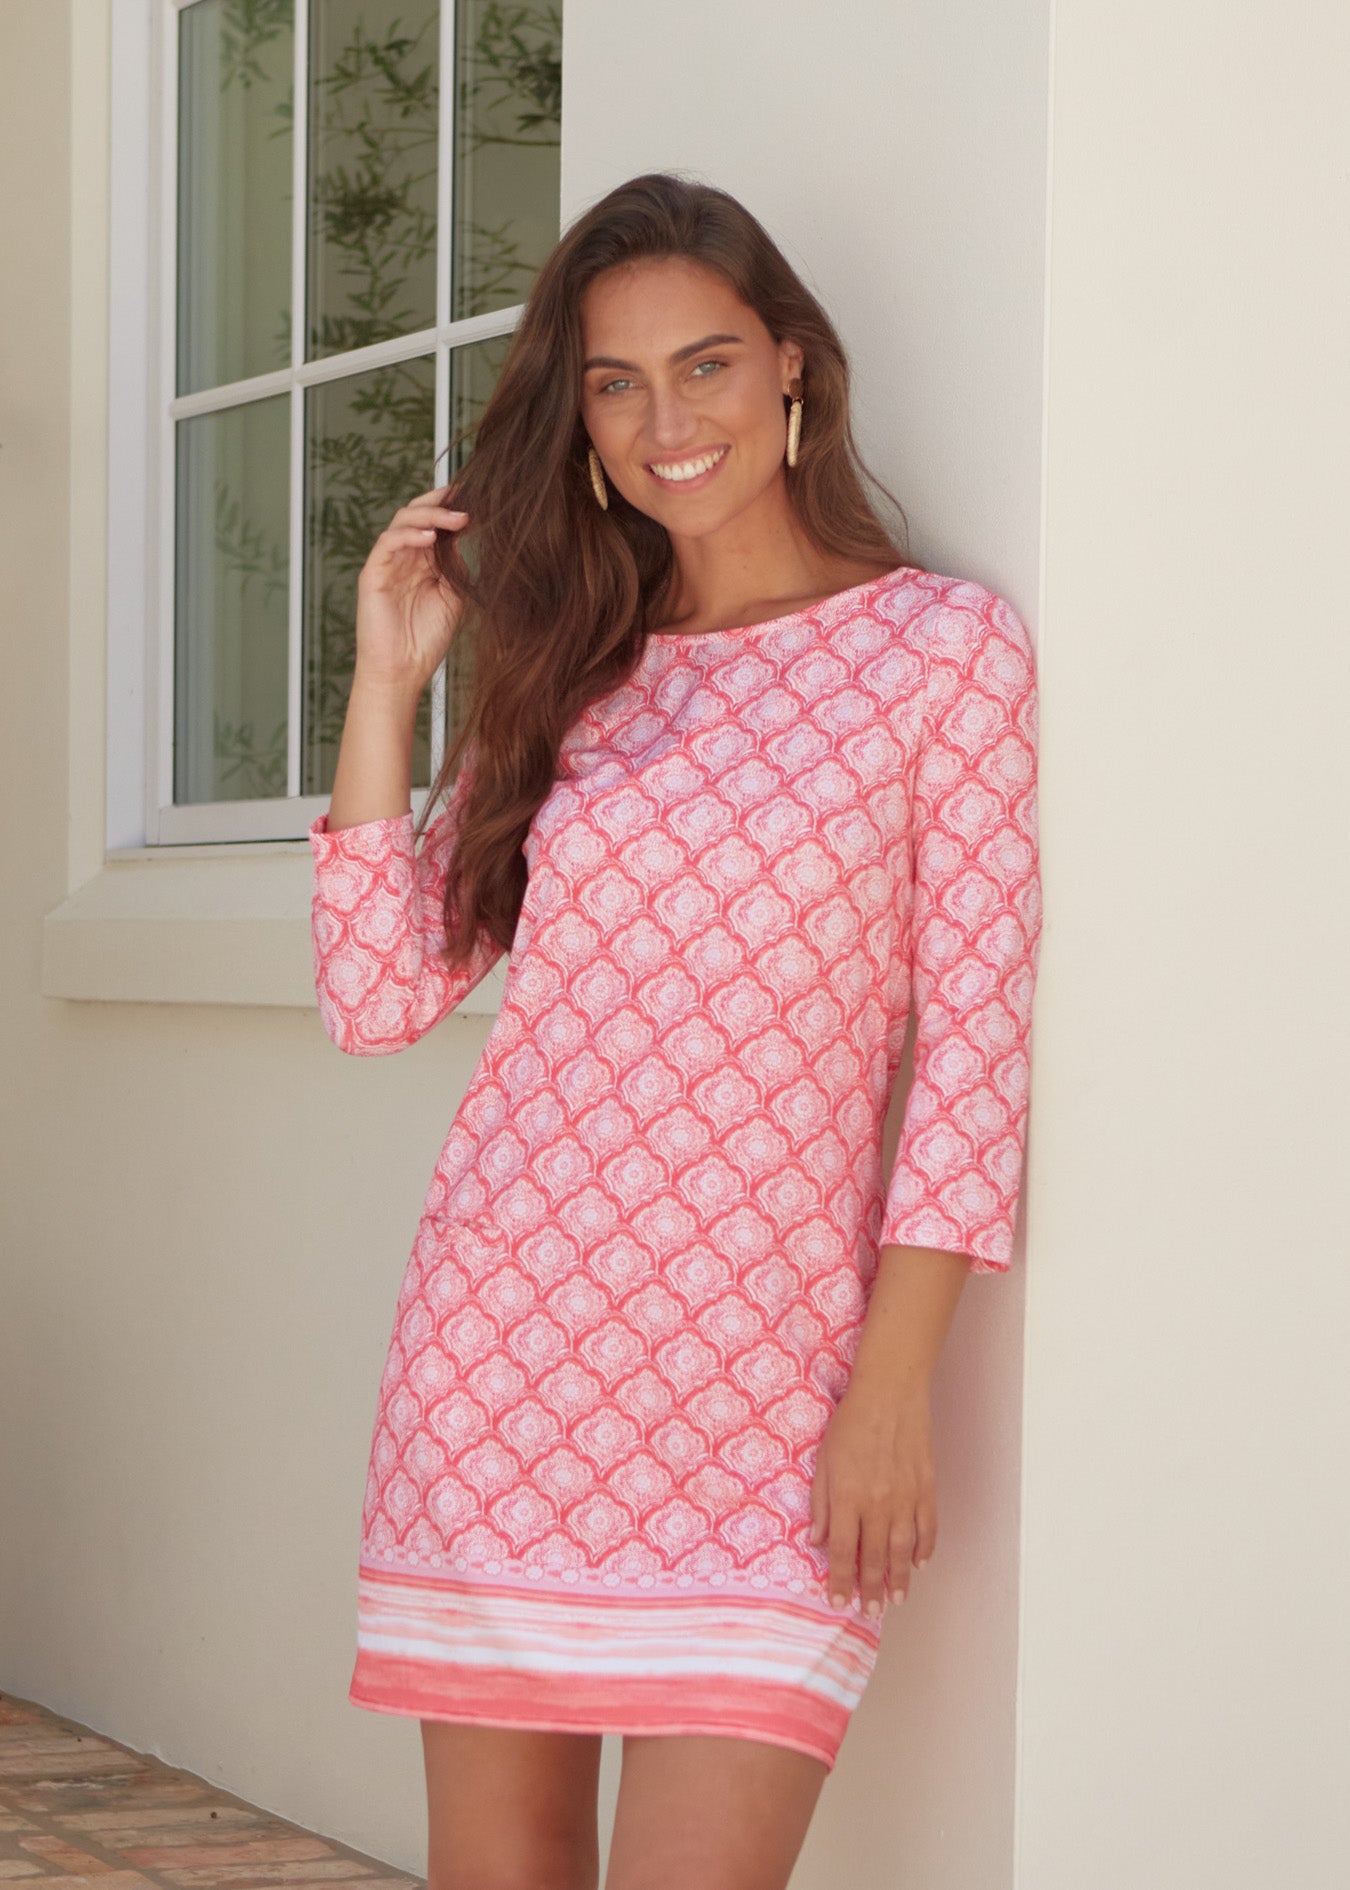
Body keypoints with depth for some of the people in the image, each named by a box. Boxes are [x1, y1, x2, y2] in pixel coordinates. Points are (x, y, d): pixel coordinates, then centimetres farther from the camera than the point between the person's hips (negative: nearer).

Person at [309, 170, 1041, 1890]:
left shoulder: (944, 643, 1)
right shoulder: (563, 670, 13)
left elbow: (971, 1052, -3)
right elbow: (377, 999, 5)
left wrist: (895, 1388, -9)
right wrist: (388, 679, 1)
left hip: (764, 1379, -4)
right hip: (503, 1342, 4)